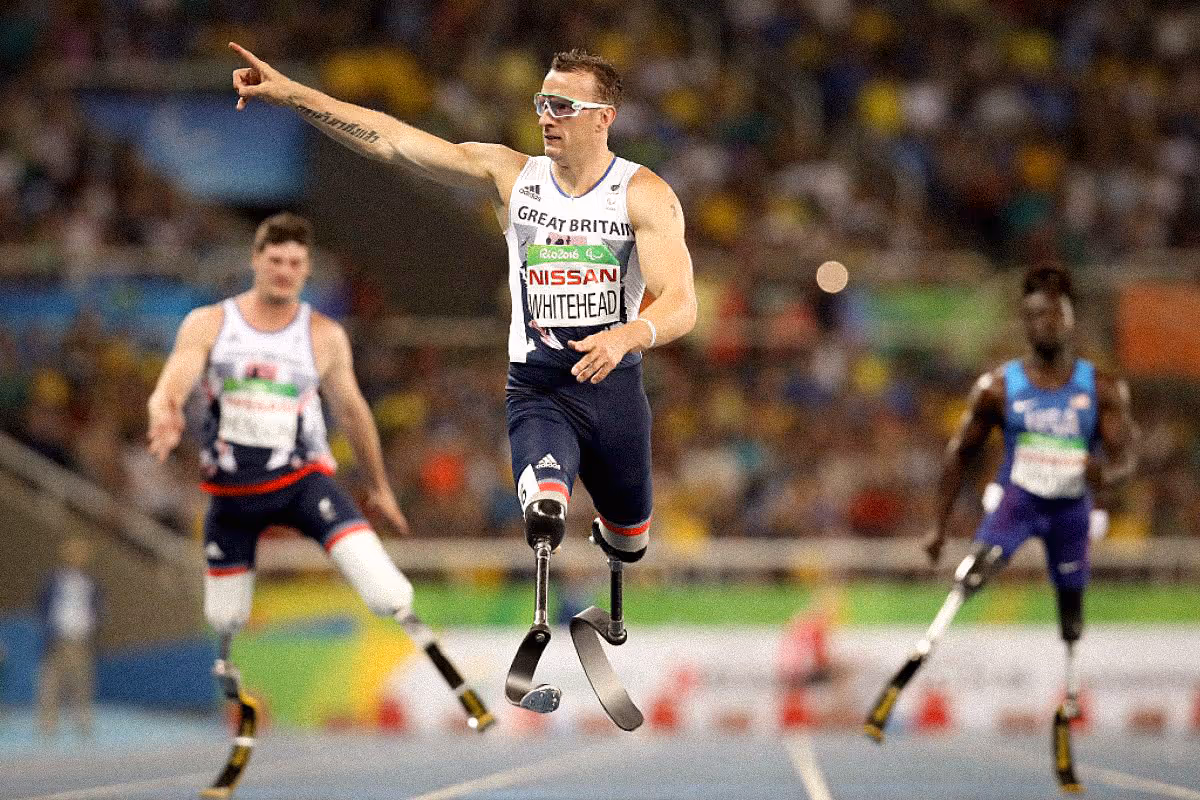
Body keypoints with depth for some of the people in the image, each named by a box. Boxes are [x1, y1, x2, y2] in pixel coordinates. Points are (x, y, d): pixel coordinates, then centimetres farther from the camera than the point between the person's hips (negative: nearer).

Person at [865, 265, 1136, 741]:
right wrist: (941, 525, 4)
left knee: (1071, 626, 8)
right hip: (1015, 499, -2)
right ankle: (908, 672, -36)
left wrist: (1106, 473, -34)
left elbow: (1124, 458, -8)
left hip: (1072, 509, 2)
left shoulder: (1104, 389, -1)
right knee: (974, 572, -29)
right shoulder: (998, 387, -2)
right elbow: (960, 454, 6)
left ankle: (1069, 707, 25)